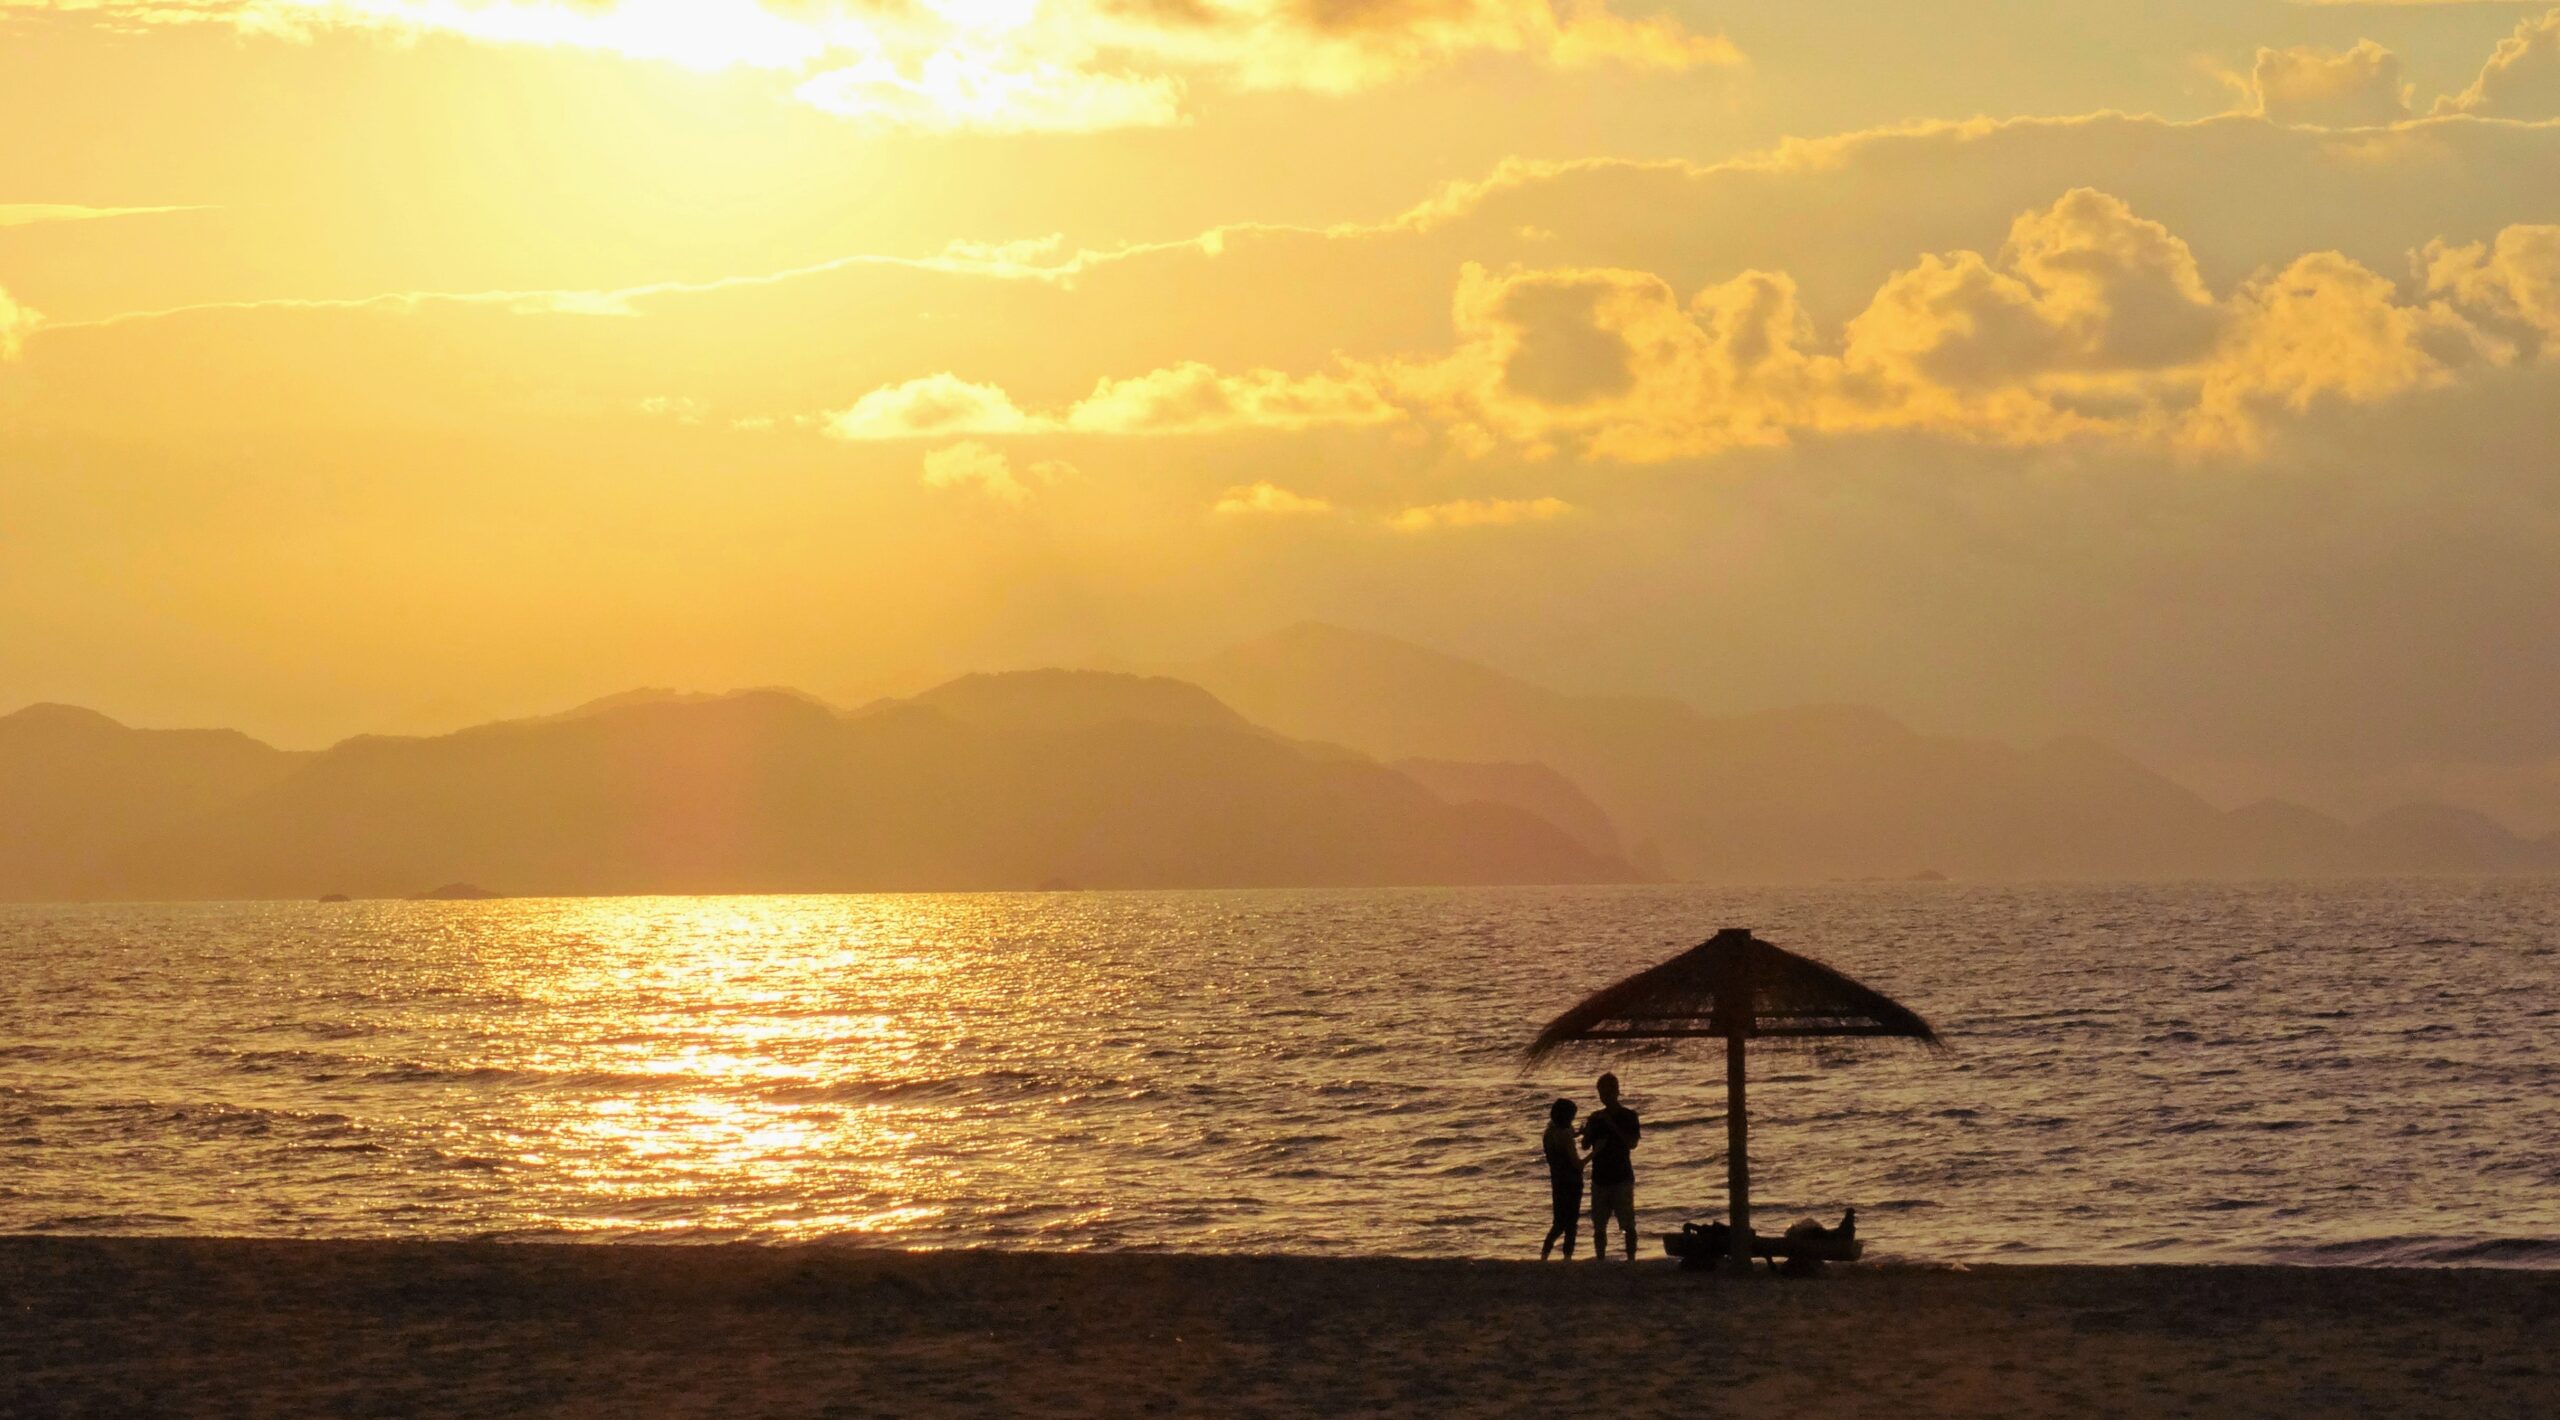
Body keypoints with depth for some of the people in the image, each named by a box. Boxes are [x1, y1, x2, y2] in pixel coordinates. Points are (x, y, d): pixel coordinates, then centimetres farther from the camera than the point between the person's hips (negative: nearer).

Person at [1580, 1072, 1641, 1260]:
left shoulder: (1628, 1116, -1)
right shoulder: (1596, 1117, 10)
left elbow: (1632, 1143, -13)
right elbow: (1586, 1144, 6)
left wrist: (1611, 1124, -18)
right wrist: (1588, 1129, -14)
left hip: (1622, 1177, -4)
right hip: (1600, 1177, 4)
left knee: (1628, 1223, -6)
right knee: (1599, 1225, 5)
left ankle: (1631, 1259, -2)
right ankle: (1600, 1259, 10)